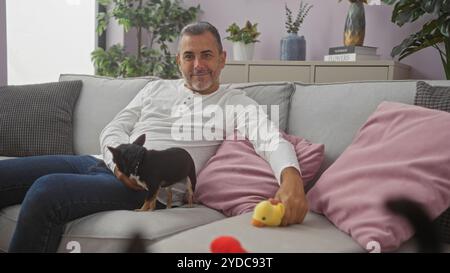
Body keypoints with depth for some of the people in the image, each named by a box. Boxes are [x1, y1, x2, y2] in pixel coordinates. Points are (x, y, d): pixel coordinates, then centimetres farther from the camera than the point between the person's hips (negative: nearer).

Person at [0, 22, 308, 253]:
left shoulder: (236, 102, 8)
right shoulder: (157, 88, 22)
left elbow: (272, 139, -10)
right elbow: (113, 129, 17)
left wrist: (291, 179, -33)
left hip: (151, 189, -6)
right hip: (107, 163, 6)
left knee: (46, 191, -31)